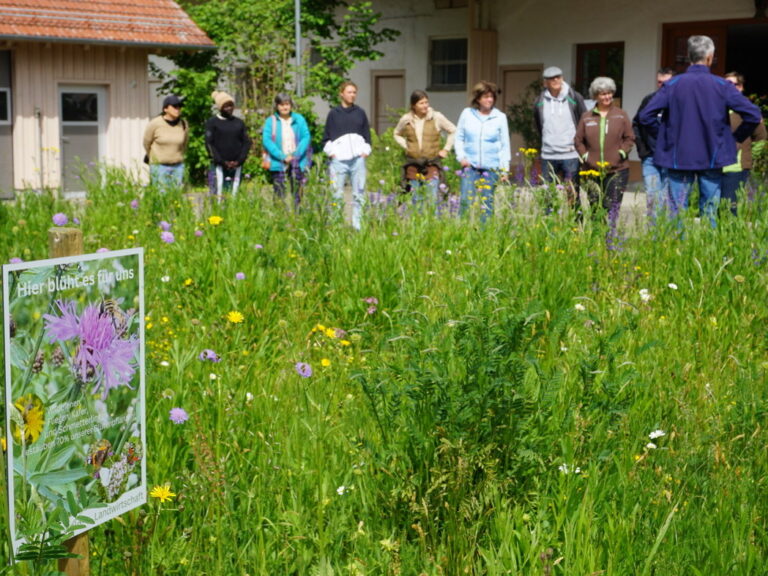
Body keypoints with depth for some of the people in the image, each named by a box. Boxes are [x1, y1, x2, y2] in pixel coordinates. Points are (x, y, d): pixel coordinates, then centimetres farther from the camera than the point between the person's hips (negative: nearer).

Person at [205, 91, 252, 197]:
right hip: (218, 166, -3)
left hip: (236, 166, 3)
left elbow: (247, 142, 10)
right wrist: (222, 161, -11)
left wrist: (240, 160, -5)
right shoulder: (212, 122, 3)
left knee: (234, 194, 3)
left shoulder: (239, 123, 13)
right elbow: (209, 144, -4)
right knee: (217, 195, -9)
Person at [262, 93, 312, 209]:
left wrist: (296, 155, -12)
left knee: (297, 195, 2)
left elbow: (306, 137, 2)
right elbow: (266, 141, -6)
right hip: (278, 164, -2)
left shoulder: (299, 119, 8)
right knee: (279, 196, -3)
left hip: (297, 163, 2)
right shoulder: (271, 121, 1)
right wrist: (282, 156, -15)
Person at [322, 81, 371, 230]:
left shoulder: (360, 113, 12)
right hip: (339, 160, -2)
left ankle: (357, 225, 7)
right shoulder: (333, 114, 8)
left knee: (359, 194, 2)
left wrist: (365, 151, 3)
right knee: (337, 195, -3)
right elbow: (326, 138, 9)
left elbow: (367, 135, 16)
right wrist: (331, 152, -3)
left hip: (358, 159, 2)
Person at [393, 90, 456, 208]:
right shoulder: (406, 119, 3)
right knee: (415, 197, 6)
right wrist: (406, 146, 8)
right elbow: (397, 134, 21)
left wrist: (446, 149, 3)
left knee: (432, 197, -12)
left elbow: (453, 131, 7)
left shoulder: (436, 117, -2)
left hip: (432, 161, -2)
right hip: (413, 162, 2)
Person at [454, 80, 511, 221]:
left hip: (491, 168, 0)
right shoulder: (467, 114, 6)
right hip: (470, 166, 0)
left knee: (487, 203, 2)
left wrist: (504, 169, 2)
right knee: (466, 200, -8)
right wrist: (461, 156, -2)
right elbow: (459, 138, 13)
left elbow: (505, 145, 6)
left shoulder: (500, 117, 4)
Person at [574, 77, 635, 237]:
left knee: (612, 206, -9)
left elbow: (630, 138, 7)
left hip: (617, 170, -2)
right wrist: (585, 156, -1)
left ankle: (611, 236, -6)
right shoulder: (587, 117, 10)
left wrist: (621, 153, -7)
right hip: (593, 170, 2)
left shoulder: (621, 116, 6)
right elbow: (578, 140, 13)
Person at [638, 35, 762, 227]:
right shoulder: (721, 86, -6)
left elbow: (646, 116, -8)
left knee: (677, 212, 5)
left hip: (679, 157, 0)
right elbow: (753, 115, -10)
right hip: (712, 158, 0)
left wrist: (667, 134, 7)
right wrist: (737, 137, 7)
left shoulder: (672, 85, -4)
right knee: (710, 212, 7)